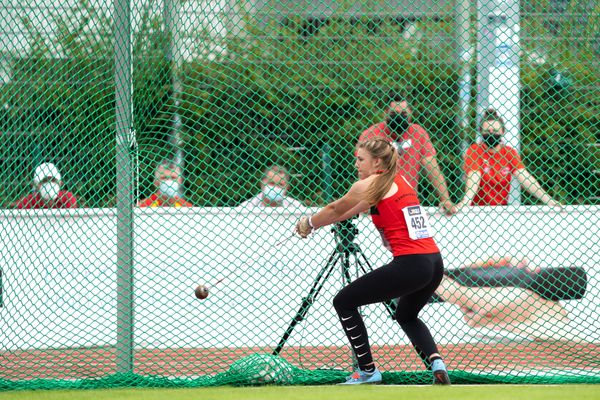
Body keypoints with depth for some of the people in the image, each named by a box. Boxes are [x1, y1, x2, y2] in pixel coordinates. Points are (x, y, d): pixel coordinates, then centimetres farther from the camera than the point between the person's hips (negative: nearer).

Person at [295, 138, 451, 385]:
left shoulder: (369, 185, -2)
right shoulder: (400, 181, 20)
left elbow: (335, 210, 14)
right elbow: (358, 208, 34)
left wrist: (309, 224, 32)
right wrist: (316, 222, 39)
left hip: (409, 264, -8)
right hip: (434, 263, 8)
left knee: (344, 302, 7)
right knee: (406, 316, 33)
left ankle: (368, 371, 9)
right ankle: (436, 362, 8)